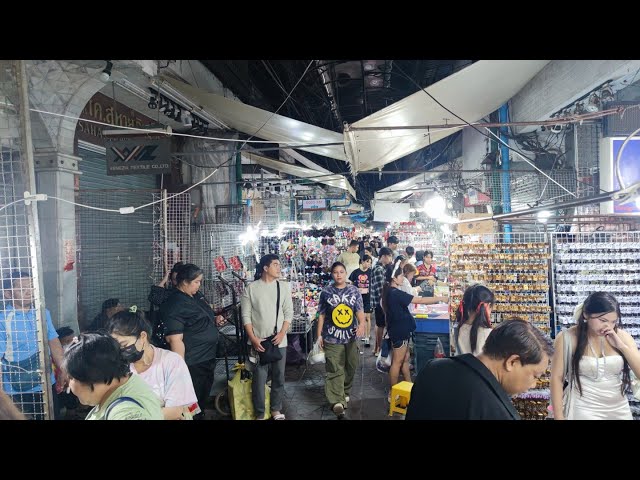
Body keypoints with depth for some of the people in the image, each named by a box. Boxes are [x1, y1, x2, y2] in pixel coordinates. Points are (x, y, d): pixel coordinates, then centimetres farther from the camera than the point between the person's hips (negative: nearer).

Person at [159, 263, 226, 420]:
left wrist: (215, 319, 4)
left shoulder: (196, 296, 7)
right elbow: (175, 339, -25)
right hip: (193, 364, -9)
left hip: (208, 358, 9)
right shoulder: (174, 305, -21)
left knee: (203, 398, 23)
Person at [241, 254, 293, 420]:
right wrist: (253, 338, -10)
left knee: (279, 377, 10)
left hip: (279, 340, 2)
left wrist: (282, 333, -8)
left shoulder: (284, 286, 3)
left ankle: (276, 410, 27)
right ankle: (259, 414, 16)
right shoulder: (251, 288, -3)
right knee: (259, 378, 1)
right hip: (259, 341, -2)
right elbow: (246, 315, -2)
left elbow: (288, 312, 3)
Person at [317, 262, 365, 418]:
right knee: (335, 370, -7)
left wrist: (362, 324, -26)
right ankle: (337, 402, -11)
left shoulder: (354, 291, 2)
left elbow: (360, 310, -5)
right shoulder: (326, 292, -2)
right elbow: (321, 315, 2)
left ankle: (345, 392, 36)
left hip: (351, 336, 3)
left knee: (351, 367, 14)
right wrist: (319, 335, 0)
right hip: (332, 337, -2)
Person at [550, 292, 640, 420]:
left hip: (620, 411, 4)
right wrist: (559, 417, -12)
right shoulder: (567, 338, -13)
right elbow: (557, 378, -10)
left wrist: (621, 346, -16)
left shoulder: (621, 337, -3)